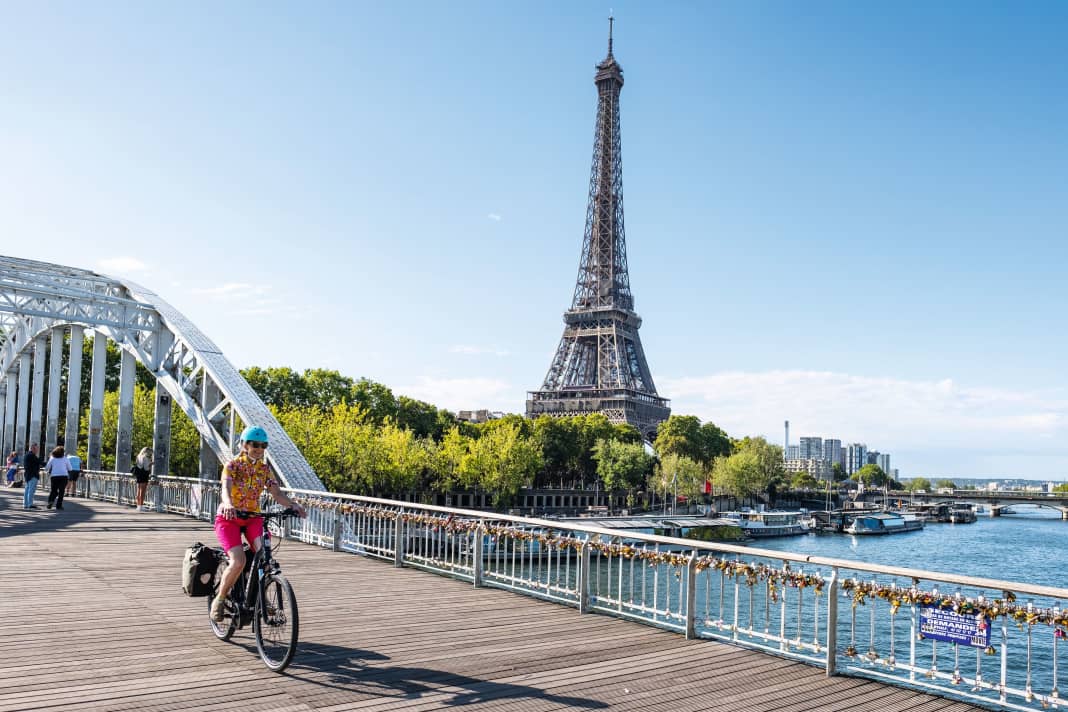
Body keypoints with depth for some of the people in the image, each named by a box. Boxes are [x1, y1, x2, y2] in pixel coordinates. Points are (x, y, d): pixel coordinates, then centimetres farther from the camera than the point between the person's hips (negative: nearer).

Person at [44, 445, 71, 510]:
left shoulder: (52, 459, 7)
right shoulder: (65, 458, 5)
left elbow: (47, 468, 5)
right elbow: (70, 468, 9)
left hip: (54, 476, 1)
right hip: (63, 476, -1)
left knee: (53, 490, 15)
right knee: (61, 491, 3)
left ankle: (50, 501, -8)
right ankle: (58, 506, -1)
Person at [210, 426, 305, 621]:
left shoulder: (265, 469, 3)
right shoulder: (233, 465, -11)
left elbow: (277, 493, -6)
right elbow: (226, 487, -29)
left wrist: (293, 505, -26)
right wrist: (228, 505, -51)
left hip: (252, 518, 4)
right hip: (229, 518, -4)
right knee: (238, 561, -23)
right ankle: (220, 599, 1)